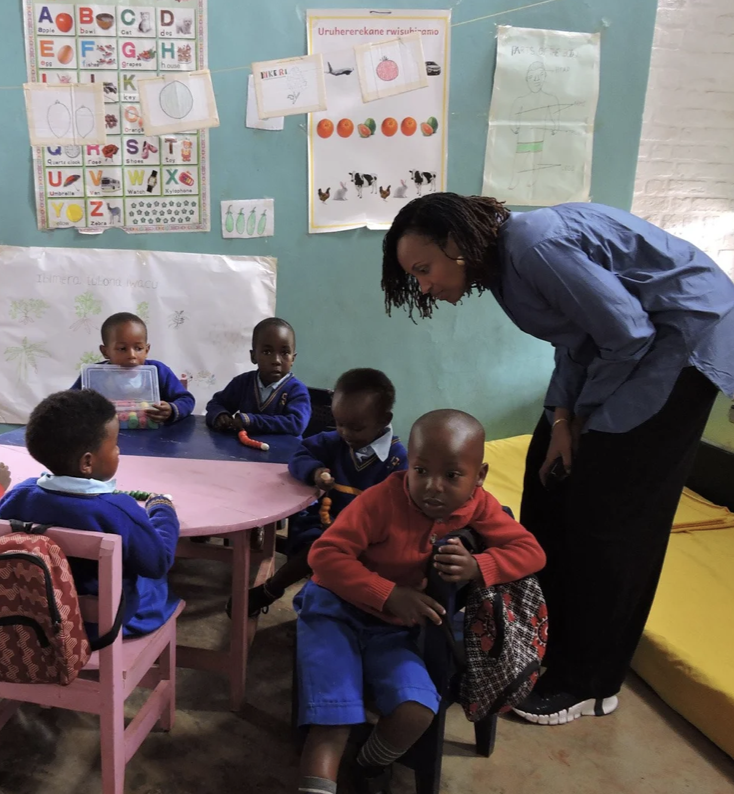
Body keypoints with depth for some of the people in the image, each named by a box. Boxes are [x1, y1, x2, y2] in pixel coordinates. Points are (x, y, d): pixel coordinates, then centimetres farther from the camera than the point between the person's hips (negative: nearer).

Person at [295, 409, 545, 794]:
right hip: (338, 610, -3)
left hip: (394, 631, 3)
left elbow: (531, 551, -6)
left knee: (417, 712, -17)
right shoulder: (383, 499, -21)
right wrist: (389, 595, -32)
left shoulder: (477, 505, -8)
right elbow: (325, 553, -22)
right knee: (331, 725, -18)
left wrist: (478, 567, -26)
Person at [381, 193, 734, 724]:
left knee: (610, 511, -7)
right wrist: (563, 419, -5)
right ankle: (543, 639, 28)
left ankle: (590, 683, 11)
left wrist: (585, 416, -10)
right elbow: (576, 338, 6)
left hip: (688, 332, -9)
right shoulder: (504, 261, 2)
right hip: (641, 336, 9)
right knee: (551, 476, 10)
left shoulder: (534, 244, -27)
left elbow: (628, 333, -24)